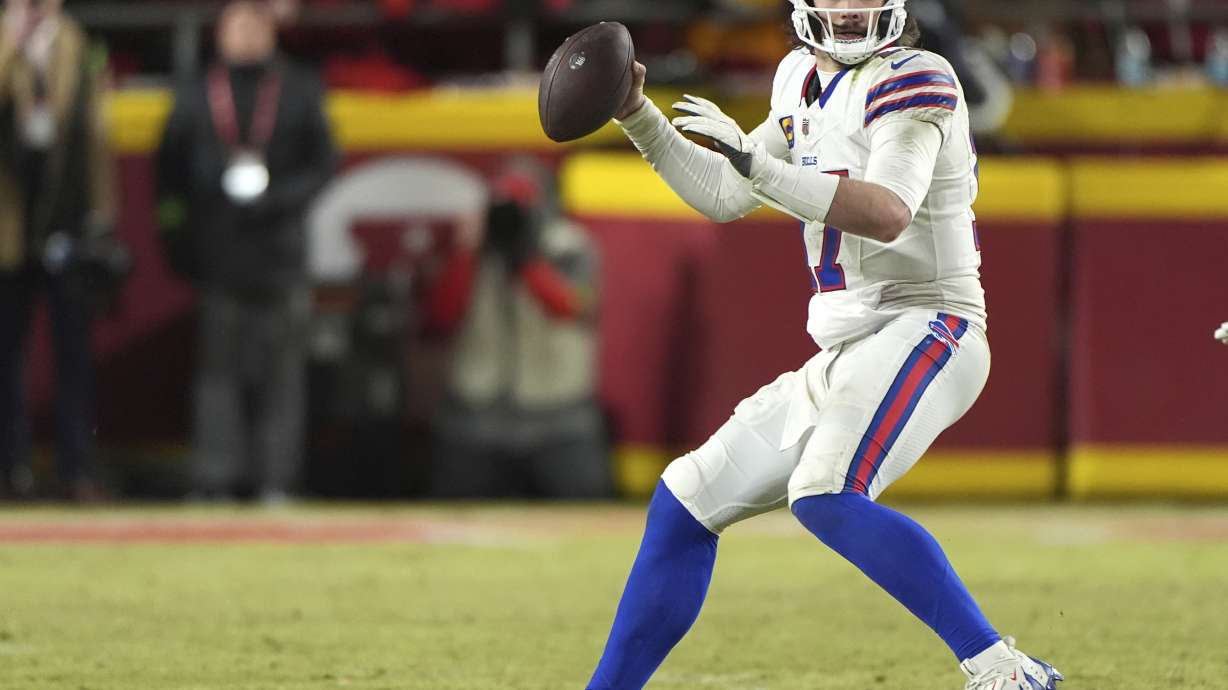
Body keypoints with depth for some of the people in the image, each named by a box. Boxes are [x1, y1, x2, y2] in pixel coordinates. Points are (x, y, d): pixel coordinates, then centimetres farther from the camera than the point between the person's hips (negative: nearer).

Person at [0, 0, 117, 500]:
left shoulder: (82, 53, 8)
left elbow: (95, 133, 11)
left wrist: (102, 214, 8)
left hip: (68, 225, 1)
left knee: (74, 352, -1)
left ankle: (76, 467, 1)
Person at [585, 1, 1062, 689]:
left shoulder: (912, 79, -10)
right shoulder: (803, 80, 15)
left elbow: (888, 215, -25)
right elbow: (723, 196, 24)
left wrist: (760, 165, -31)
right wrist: (638, 116, 14)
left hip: (925, 330, -9)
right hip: (844, 357, 9)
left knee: (825, 497, -33)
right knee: (685, 504, 13)